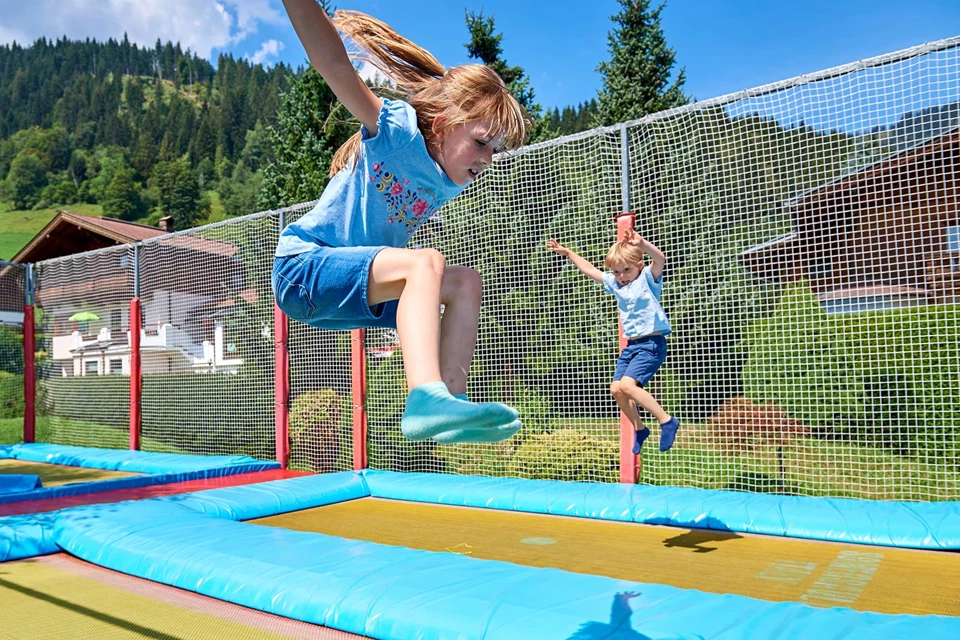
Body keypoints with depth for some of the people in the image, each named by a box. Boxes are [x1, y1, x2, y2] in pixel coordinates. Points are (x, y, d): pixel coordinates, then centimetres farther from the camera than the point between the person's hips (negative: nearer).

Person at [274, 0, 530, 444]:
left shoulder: (449, 185, 4)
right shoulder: (397, 132, -15)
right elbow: (336, 67, -27)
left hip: (355, 293, 8)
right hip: (303, 268, -7)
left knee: (465, 283, -4)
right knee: (427, 262, -30)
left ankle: (450, 399, -15)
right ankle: (425, 399, -45)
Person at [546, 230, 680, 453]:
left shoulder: (648, 278, -6)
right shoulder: (615, 284, 13)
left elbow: (660, 259, -27)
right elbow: (591, 270, 26)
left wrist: (642, 244, -46)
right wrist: (568, 253, 28)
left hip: (651, 344, -9)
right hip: (631, 344, 9)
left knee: (627, 384, -23)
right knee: (616, 388, 5)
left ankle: (667, 420, -14)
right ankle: (639, 428, 22)